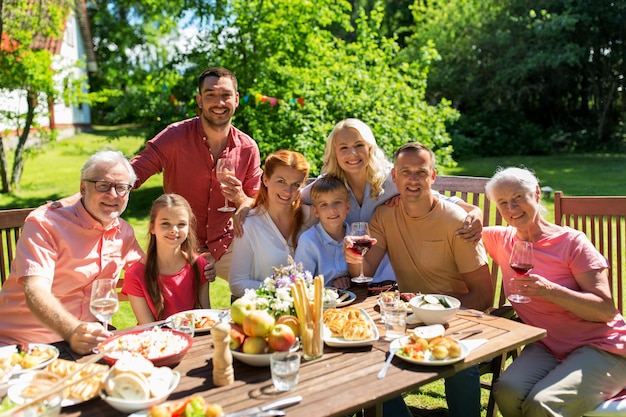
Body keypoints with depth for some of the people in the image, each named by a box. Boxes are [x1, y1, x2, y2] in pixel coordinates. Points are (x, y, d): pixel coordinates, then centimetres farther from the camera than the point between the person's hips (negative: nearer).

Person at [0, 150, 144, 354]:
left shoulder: (124, 232, 6)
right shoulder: (44, 223, -13)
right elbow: (35, 292, -26)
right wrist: (72, 331, -44)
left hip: (87, 342, 6)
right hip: (21, 344, -6)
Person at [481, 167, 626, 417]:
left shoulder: (571, 242, -8)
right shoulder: (502, 239, 5)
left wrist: (549, 290, -27)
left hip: (600, 349, -4)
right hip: (546, 348, 4)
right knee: (506, 393, -27)